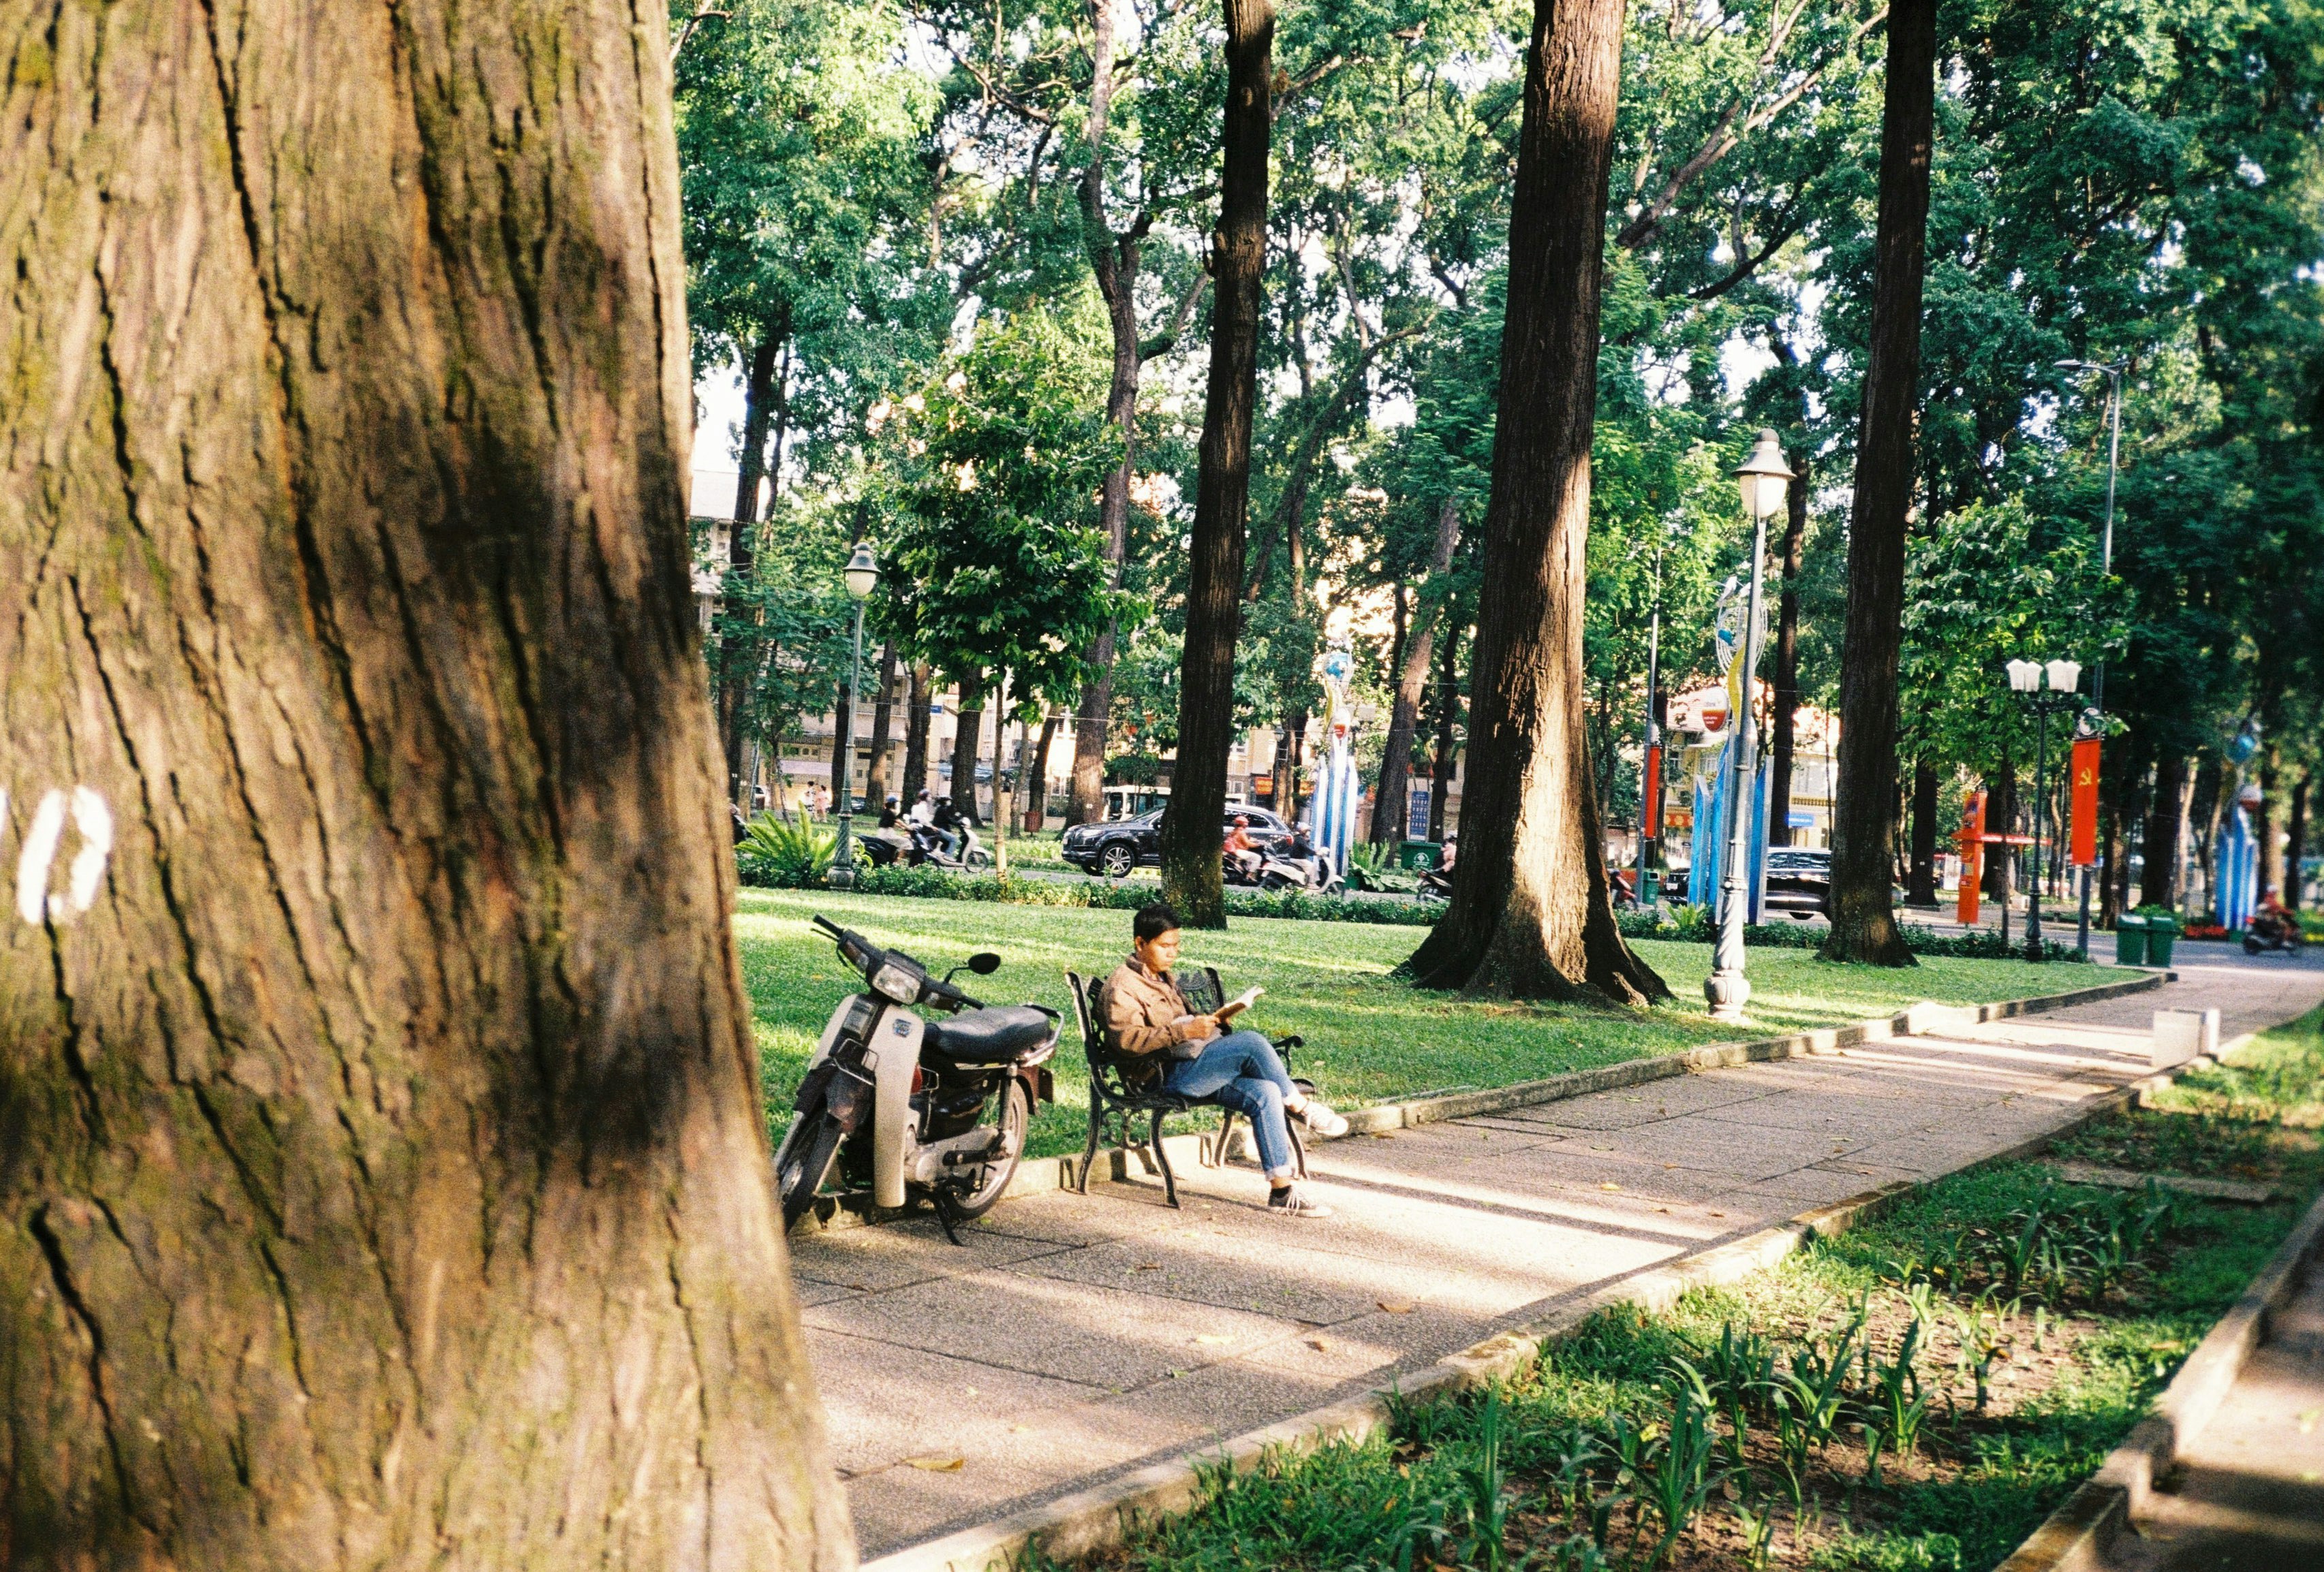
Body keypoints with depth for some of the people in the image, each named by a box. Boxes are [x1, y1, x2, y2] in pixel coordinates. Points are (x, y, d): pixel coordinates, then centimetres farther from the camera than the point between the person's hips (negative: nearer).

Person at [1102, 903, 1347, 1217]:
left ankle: (1282, 1191, -20)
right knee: (1251, 1043, -26)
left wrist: (1207, 1021, 10)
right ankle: (1299, 1105, -5)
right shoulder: (1123, 985, -4)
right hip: (1171, 1075, -8)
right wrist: (1185, 1031, -24)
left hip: (1201, 1069, 8)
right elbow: (1126, 1039, -18)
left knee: (1264, 1092, -18)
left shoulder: (1165, 977, 25)